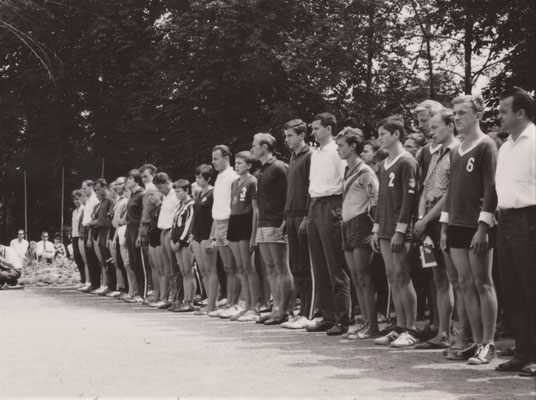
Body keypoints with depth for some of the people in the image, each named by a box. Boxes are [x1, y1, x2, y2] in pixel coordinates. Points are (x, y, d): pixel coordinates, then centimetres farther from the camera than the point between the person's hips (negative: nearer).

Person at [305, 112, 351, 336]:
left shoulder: (337, 152, -8)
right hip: (314, 208, 9)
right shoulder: (315, 154, 19)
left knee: (336, 268, -7)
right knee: (319, 268, 10)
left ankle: (342, 320, -5)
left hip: (330, 206, -9)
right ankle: (327, 317, 16)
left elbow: (345, 183, -12)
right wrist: (310, 213, 18)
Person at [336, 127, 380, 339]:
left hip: (361, 224, -9)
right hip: (347, 226, 9)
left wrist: (372, 225, -14)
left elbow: (376, 200, -14)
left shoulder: (365, 172, -10)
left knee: (364, 278, -9)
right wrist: (344, 219, 15)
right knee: (356, 279, 8)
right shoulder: (348, 171, 17)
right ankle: (366, 323, 11)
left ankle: (372, 326, -7)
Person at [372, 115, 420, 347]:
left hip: (400, 231, -8)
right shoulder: (384, 165, 18)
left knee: (402, 276, -8)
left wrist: (400, 230, -18)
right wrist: (376, 230, 17)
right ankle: (400, 327, 12)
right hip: (385, 230, 8)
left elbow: (409, 198, -13)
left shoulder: (407, 162, -8)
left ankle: (411, 330, -4)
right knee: (392, 277, 7)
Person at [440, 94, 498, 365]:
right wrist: (445, 226, 14)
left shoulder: (486, 146, -7)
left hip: (477, 227, -7)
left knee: (483, 284, -3)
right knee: (466, 284, 7)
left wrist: (483, 227, -18)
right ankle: (477, 342, 12)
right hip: (457, 225, 7)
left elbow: (492, 189, -12)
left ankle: (488, 344, 1)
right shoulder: (457, 151, 15)